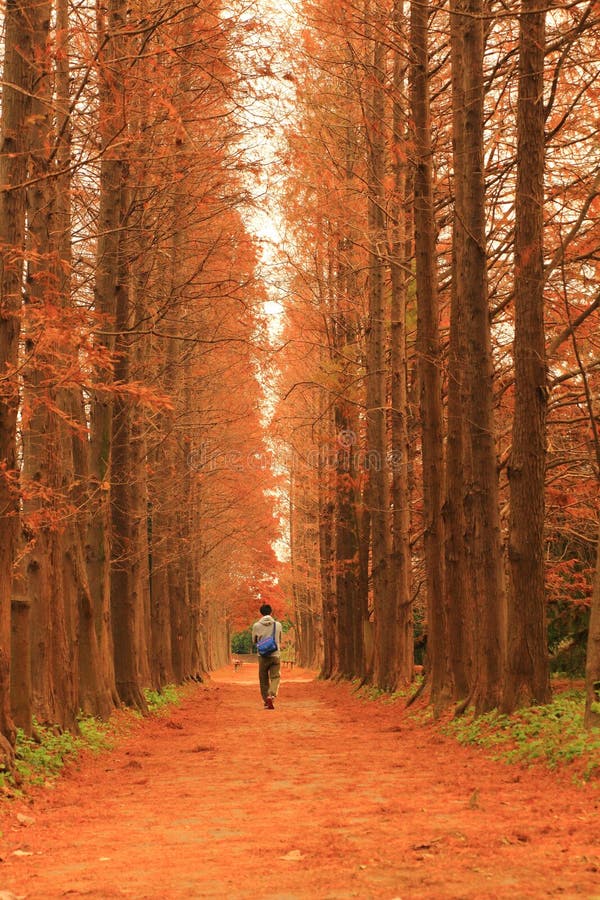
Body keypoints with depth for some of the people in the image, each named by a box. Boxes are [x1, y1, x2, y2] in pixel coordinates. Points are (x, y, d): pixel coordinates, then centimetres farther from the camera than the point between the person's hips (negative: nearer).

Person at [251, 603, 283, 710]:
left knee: (264, 680, 11)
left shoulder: (256, 626, -4)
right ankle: (272, 695, -22)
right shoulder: (278, 625, -2)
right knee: (275, 677, 2)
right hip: (276, 655, 0)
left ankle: (266, 701, 12)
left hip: (263, 656, 0)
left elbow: (254, 643, 8)